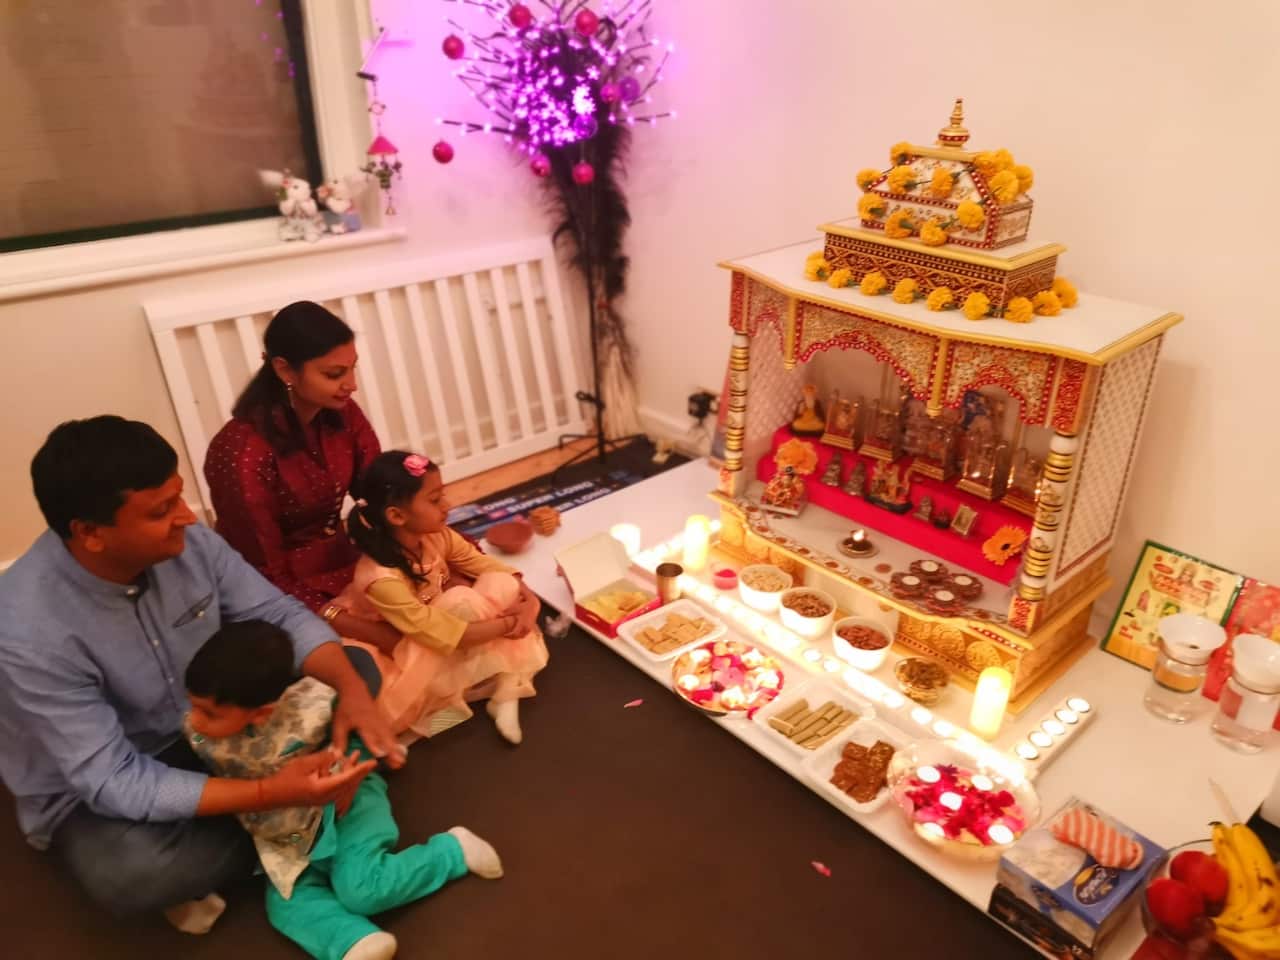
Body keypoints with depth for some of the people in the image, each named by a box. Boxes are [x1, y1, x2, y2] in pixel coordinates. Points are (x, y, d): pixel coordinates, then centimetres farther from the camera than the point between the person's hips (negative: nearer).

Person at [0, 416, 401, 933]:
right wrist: (271, 793, -39)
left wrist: (351, 688, -29)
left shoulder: (187, 542, -18)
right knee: (133, 870, -37)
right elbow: (114, 784, -31)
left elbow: (279, 615, -11)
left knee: (357, 667, -5)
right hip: (92, 791, -4)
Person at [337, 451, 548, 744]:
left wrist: (527, 598, -25)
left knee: (503, 584, -17)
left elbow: (484, 564, -7)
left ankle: (506, 690, -17)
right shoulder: (380, 578, -34)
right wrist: (507, 623, -30)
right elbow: (440, 635, -35)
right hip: (410, 659, -7)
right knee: (462, 601, -32)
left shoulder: (436, 536, -14)